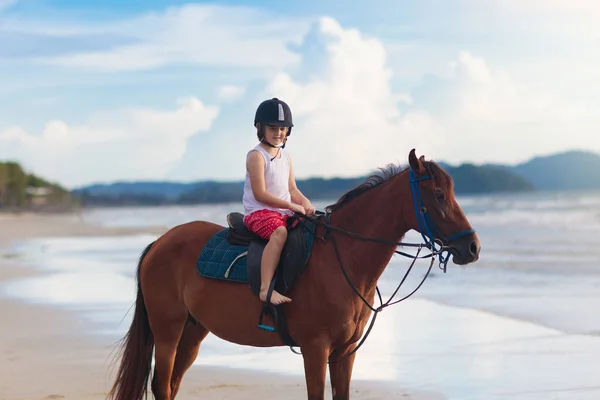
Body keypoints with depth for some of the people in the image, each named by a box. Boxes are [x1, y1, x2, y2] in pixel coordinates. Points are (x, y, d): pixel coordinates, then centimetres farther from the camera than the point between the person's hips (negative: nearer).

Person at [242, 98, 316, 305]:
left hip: (285, 213, 8)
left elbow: (292, 189, 17)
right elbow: (260, 194, -16)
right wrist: (292, 205, -20)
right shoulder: (256, 156, -8)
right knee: (279, 232, -36)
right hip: (258, 213, -8)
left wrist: (304, 202, -6)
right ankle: (265, 289, -43)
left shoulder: (285, 156, 16)